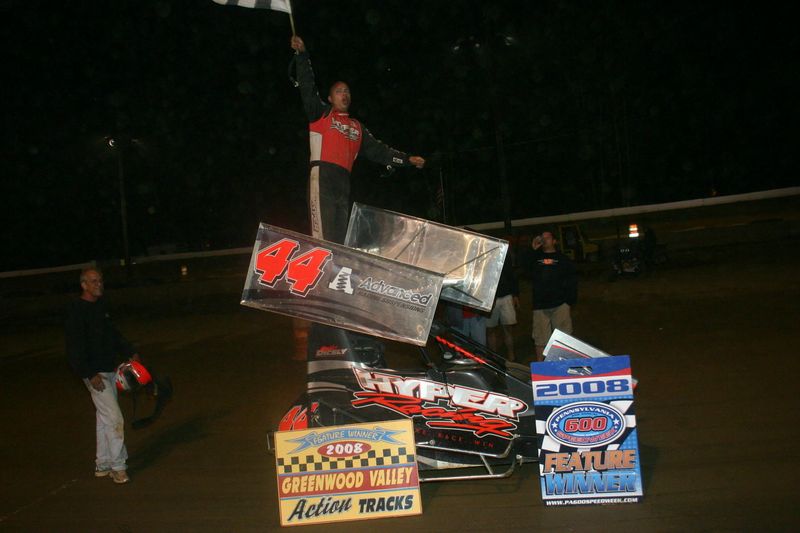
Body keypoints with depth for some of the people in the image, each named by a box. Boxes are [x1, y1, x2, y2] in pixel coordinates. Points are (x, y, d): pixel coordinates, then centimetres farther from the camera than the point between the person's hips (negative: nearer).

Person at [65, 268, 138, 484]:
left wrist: (130, 352, 13)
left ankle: (103, 464, 25)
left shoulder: (101, 305, 9)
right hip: (95, 373, -9)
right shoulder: (76, 310, -16)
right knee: (114, 418, -9)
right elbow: (74, 347, -18)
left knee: (104, 419, 15)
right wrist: (90, 374, -21)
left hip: (109, 370, 9)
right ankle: (118, 466, 1)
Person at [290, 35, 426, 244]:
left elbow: (377, 150, 25)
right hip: (322, 177, -6)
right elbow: (307, 88, 3)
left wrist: (407, 159, 19)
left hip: (344, 183, 6)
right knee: (322, 239, -17)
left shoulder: (357, 127, 26)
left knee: (340, 239, 3)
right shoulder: (321, 114, 14)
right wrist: (302, 55, -6)